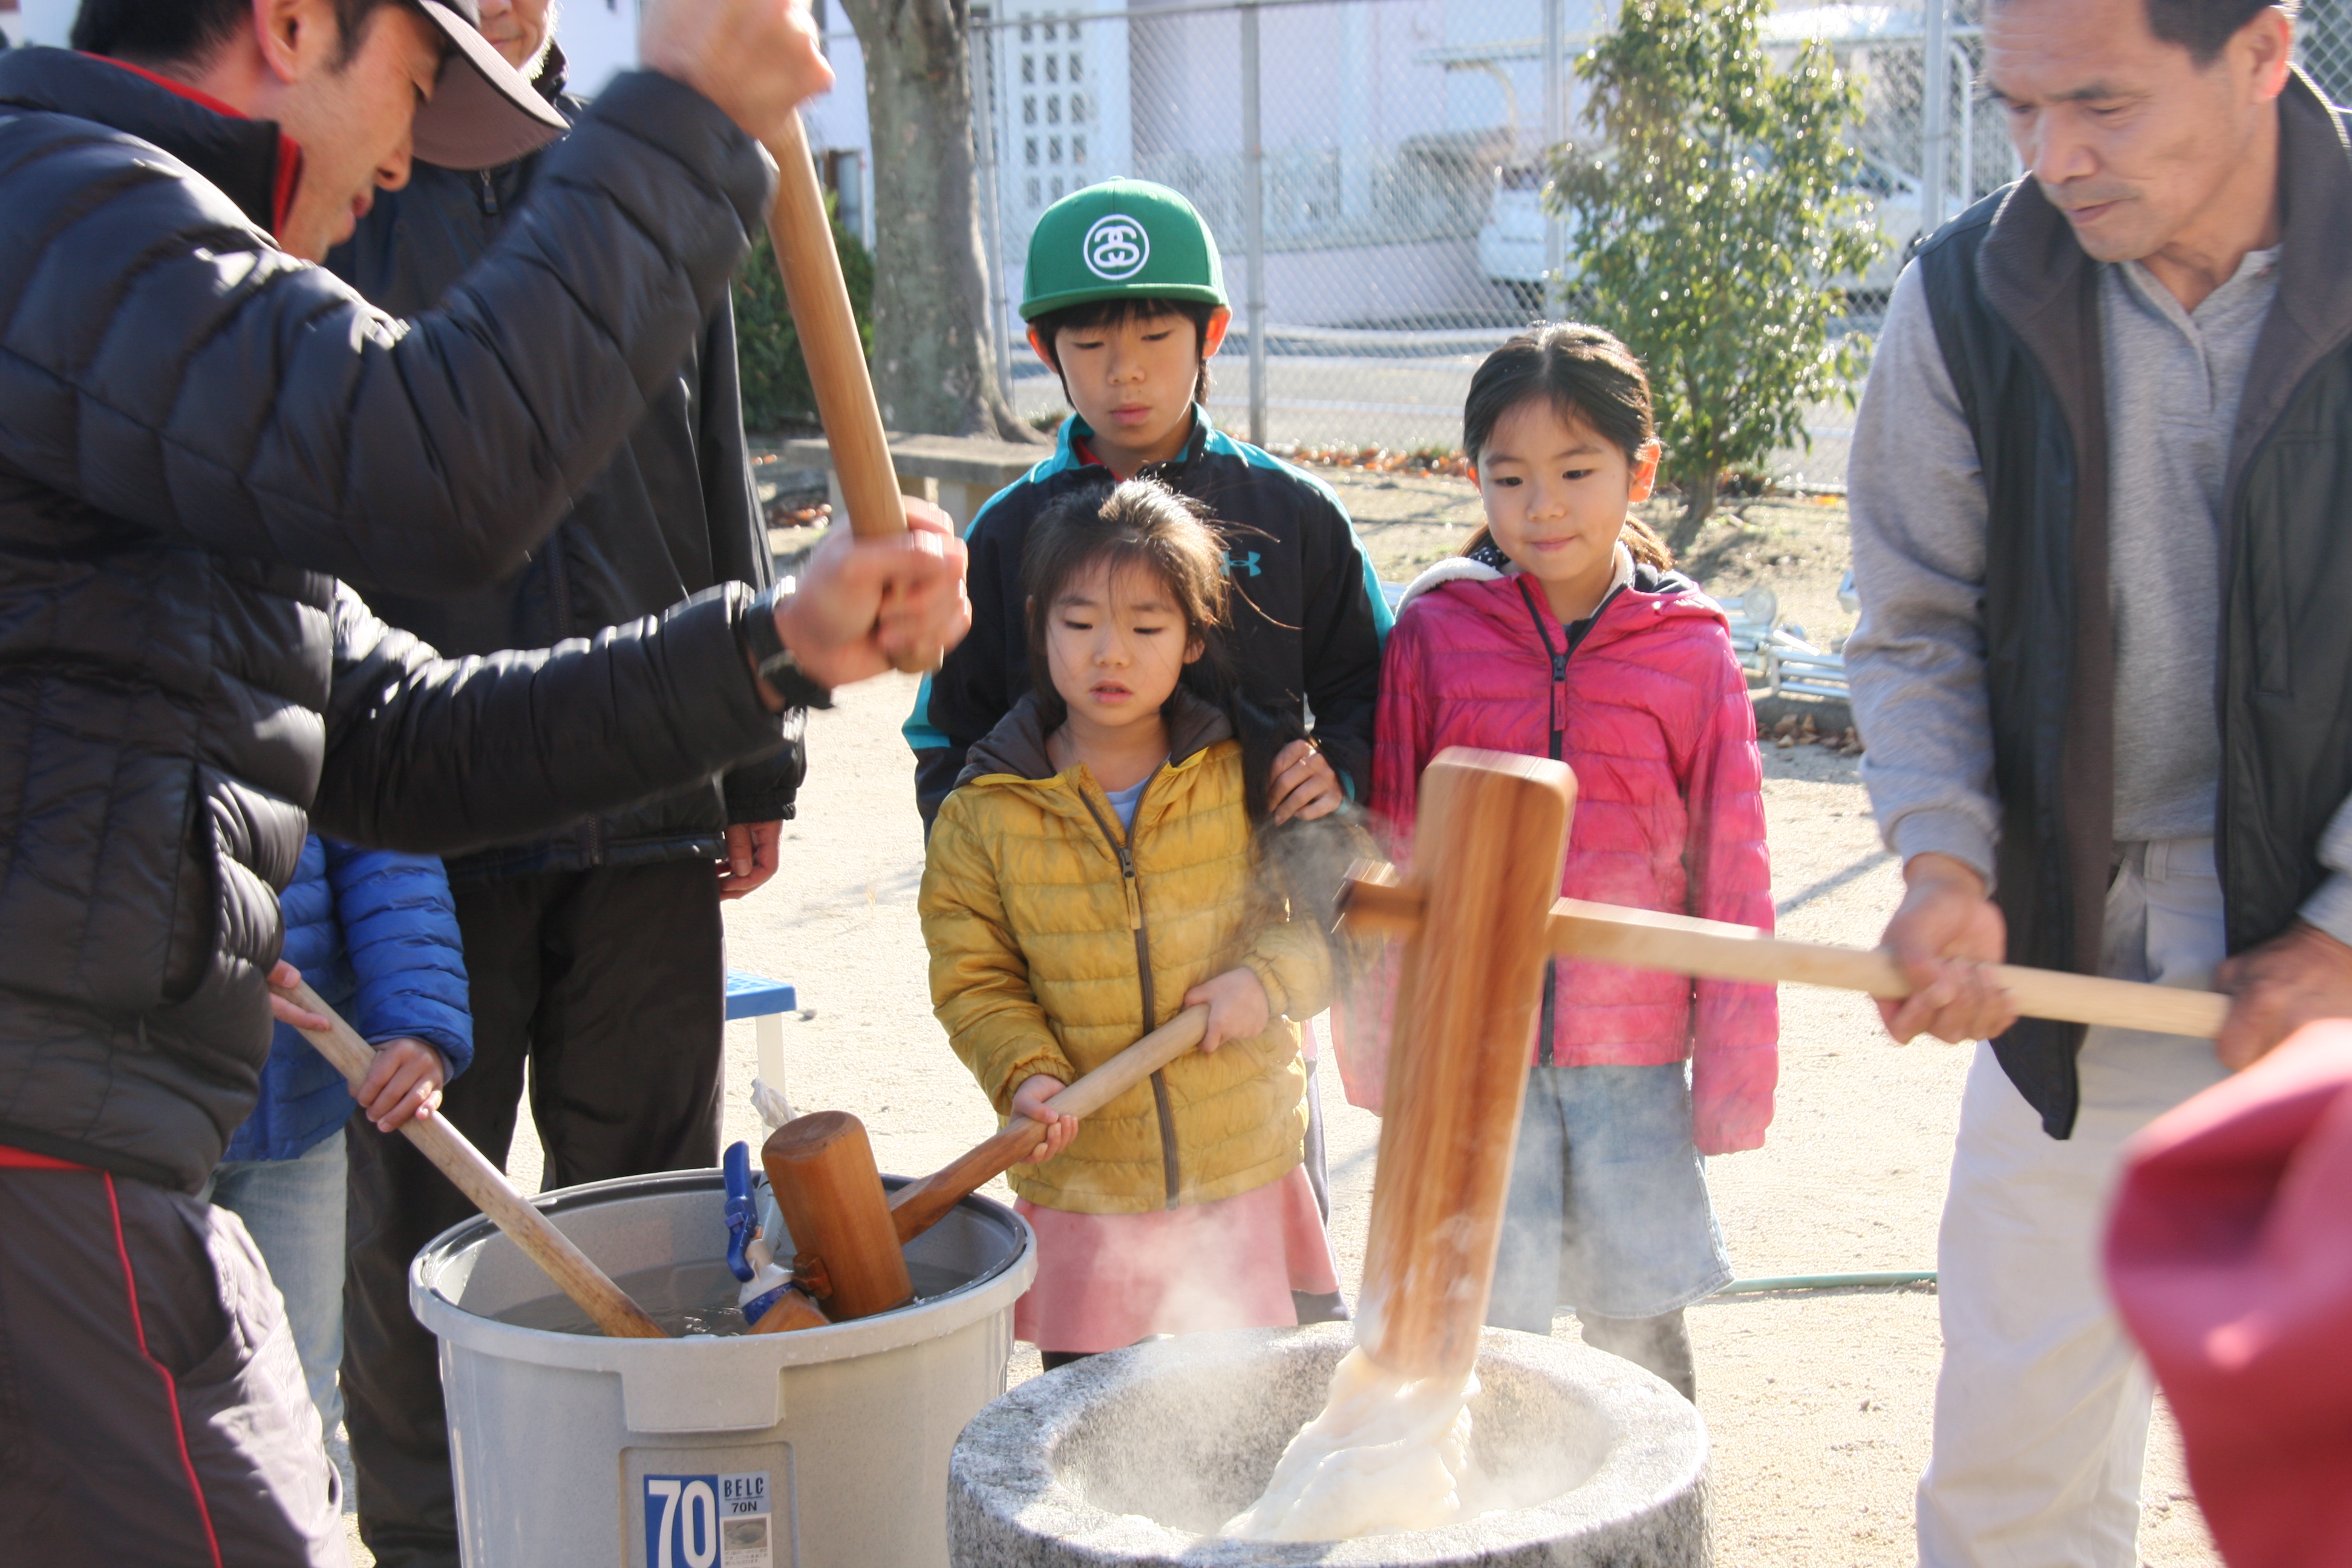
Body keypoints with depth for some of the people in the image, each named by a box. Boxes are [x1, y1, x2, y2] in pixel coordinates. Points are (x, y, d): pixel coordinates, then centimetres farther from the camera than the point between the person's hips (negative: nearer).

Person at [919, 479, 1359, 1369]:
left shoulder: (1254, 774, -2)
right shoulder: (986, 811, -2)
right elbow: (973, 978, 1)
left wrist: (1272, 977, -13)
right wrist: (1026, 1072, -16)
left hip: (1245, 1176, 0)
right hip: (1080, 1190, 0)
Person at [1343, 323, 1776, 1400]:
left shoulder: (1689, 649, 0)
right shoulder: (1434, 633, 0)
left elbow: (1731, 866, 4)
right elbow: (1389, 848, 5)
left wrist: (1736, 1067, 3)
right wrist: (1376, 1036, 6)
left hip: (1633, 1053, 0)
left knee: (1639, 1327, 6)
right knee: (1484, 1330, 4)